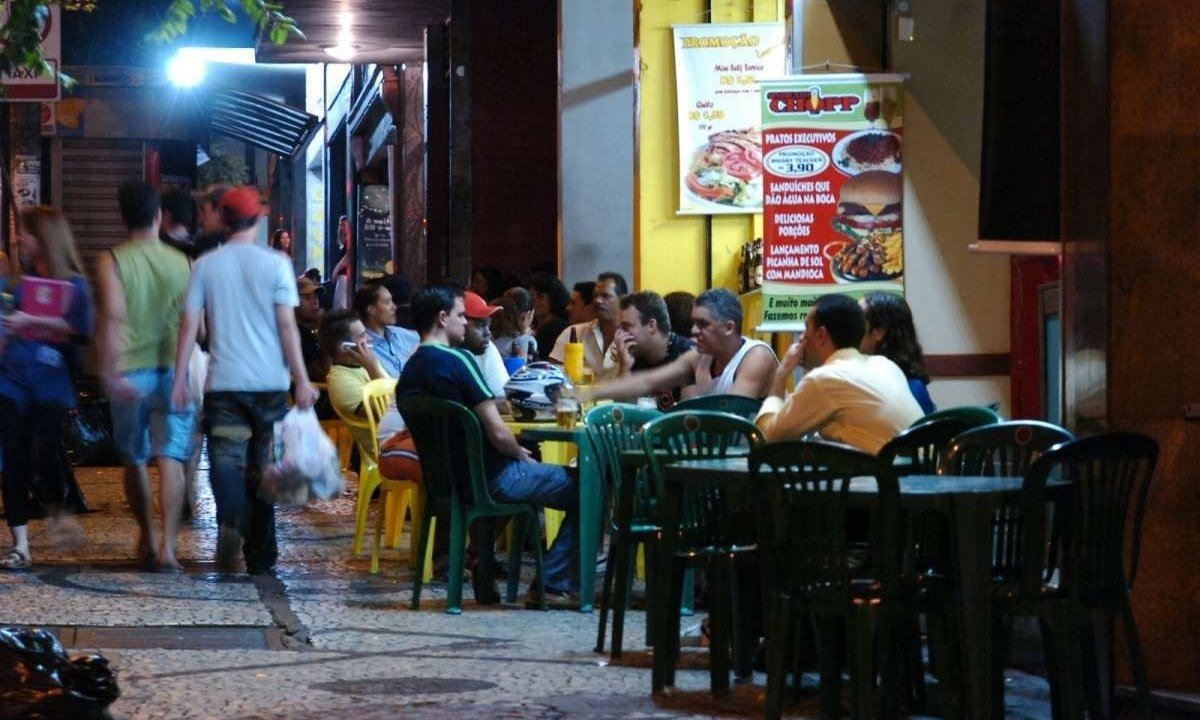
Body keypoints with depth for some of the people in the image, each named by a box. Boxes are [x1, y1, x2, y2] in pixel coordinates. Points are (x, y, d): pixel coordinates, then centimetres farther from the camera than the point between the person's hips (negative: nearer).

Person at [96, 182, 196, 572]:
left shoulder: (112, 262, -5)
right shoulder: (182, 263, 2)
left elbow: (114, 317, -18)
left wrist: (111, 371, -21)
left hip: (130, 374, 0)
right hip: (173, 371, 1)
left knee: (134, 458, 16)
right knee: (171, 458, -4)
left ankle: (147, 539, 27)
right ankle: (167, 546, -17)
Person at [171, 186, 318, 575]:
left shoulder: (206, 265, 2)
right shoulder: (274, 263, -2)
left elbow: (189, 324, 1)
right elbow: (287, 326, -5)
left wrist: (179, 379, 6)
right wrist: (302, 381, -2)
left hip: (223, 382, 0)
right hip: (269, 382, 0)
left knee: (226, 459, -1)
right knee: (263, 466, 10)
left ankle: (230, 521, -30)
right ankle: (260, 554, 16)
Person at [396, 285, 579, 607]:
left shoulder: (408, 372, 6)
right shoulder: (457, 360, -18)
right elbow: (498, 434, -21)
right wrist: (520, 453, 1)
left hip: (445, 479, 9)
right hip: (490, 479, -9)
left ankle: (485, 580, 33)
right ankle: (554, 585, 1)